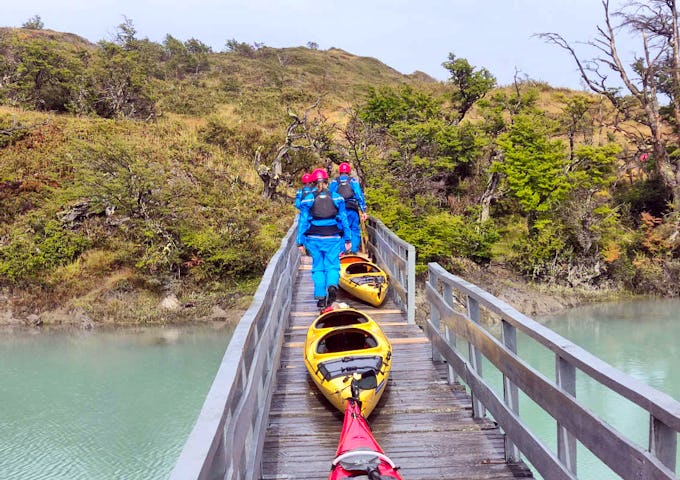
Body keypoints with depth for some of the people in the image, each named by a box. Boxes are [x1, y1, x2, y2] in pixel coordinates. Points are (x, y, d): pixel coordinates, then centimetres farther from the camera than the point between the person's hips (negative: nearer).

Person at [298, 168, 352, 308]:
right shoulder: (337, 197, 4)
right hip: (333, 238, 0)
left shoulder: (308, 199, 2)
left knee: (318, 267, 9)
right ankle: (332, 285, -24)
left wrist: (300, 242, 5)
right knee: (332, 266, 5)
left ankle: (321, 297, 4)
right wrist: (348, 239, 10)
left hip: (314, 238, 0)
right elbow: (344, 220, 5)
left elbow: (303, 221, 1)